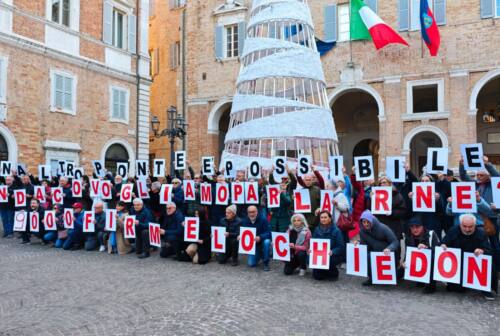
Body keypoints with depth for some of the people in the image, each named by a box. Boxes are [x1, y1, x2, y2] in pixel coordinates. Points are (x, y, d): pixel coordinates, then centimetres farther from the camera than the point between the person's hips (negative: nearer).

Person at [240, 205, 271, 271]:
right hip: (252, 245, 3)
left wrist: (260, 237, -43)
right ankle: (259, 255, 27)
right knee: (251, 264, -10)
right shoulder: (244, 221, -5)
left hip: (262, 241, -3)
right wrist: (239, 236, -26)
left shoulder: (263, 220, -16)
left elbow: (268, 233, -24)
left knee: (266, 242, -38)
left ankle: (266, 262, -14)